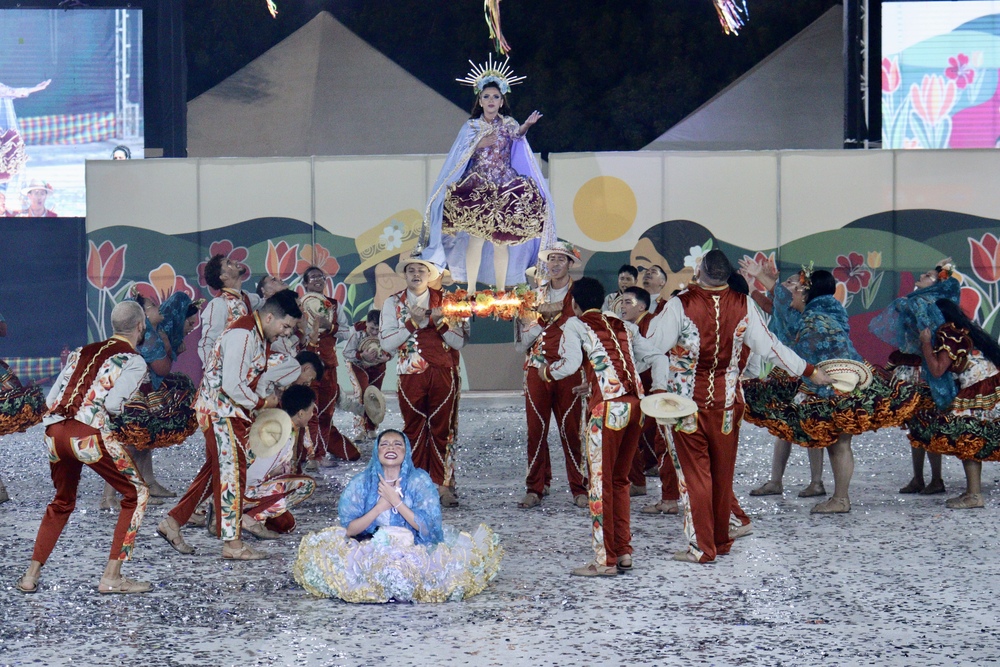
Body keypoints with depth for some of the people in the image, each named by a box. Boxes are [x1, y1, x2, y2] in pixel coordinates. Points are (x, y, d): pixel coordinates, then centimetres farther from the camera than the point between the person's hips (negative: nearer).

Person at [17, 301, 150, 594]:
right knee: (136, 493, 9)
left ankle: (31, 576, 21)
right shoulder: (134, 361, 5)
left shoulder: (82, 352, 23)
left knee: (62, 502, 27)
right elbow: (112, 403, -11)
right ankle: (111, 577, 3)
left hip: (54, 431, 7)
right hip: (91, 434, -7)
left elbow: (51, 399, 15)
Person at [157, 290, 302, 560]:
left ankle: (172, 522, 20)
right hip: (221, 410, -10)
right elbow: (232, 385, -26)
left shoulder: (260, 335, 10)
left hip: (231, 411, 10)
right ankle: (232, 544, -1)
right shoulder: (242, 335, -23)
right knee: (232, 471, -6)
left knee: (216, 470, 15)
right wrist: (261, 403, -15)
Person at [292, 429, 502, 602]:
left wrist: (396, 501, -14)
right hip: (370, 552, 1)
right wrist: (380, 507, -14)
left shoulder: (420, 481, -1)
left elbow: (427, 527, -8)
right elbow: (349, 529, -3)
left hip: (412, 551, -1)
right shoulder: (362, 482, 2)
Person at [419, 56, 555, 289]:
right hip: (476, 189, 0)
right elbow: (459, 159, 3)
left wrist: (526, 126, -36)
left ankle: (501, 291, 6)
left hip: (504, 189, 0)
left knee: (502, 242, -1)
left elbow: (517, 135, -16)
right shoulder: (471, 127, 8)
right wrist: (478, 145, -12)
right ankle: (470, 291, -4)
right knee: (475, 240, -8)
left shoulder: (508, 124, 6)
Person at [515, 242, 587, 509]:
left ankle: (579, 488, 2)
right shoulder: (536, 295, 17)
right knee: (536, 429, 0)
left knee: (570, 428, -5)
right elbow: (524, 334, 12)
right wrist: (543, 317, -6)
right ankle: (536, 488, 6)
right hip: (537, 367, 3)